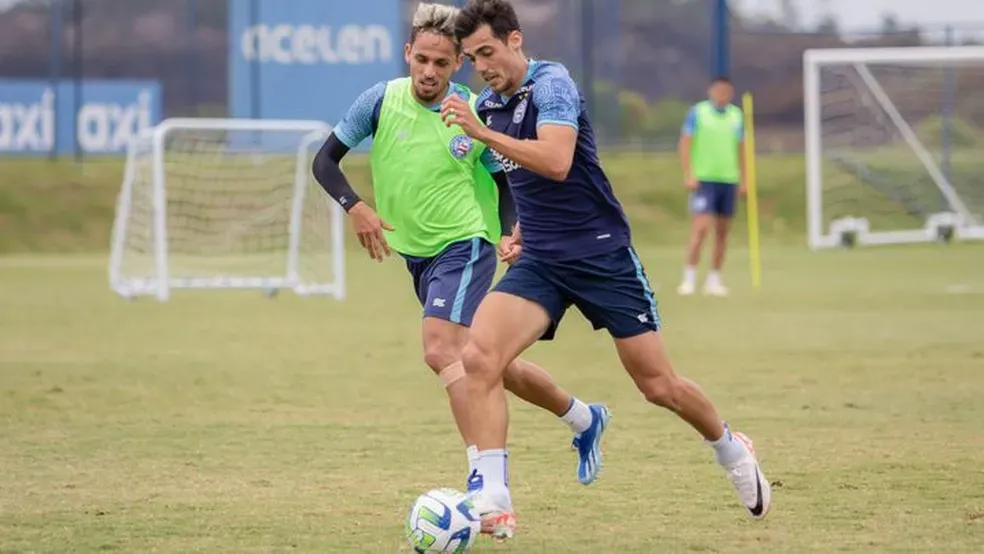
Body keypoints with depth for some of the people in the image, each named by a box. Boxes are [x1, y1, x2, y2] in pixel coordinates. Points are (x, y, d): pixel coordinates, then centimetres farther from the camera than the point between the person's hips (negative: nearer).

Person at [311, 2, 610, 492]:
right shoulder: (381, 101, -7)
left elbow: (506, 184, 3)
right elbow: (325, 161, -4)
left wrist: (510, 233, -15)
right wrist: (354, 206, -20)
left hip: (463, 246, -5)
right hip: (415, 254, 5)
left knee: (442, 351, -25)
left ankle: (484, 475, -25)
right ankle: (583, 418, 35)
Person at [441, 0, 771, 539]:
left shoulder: (551, 84, -14)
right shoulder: (488, 105, 9)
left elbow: (555, 162, -32)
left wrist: (482, 133, -36)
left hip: (602, 256, -5)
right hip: (539, 263, 5)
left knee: (659, 385, 2)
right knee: (478, 356, -21)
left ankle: (731, 451, 33)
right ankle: (493, 502, -21)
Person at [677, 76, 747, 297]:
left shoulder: (737, 115, 11)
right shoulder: (697, 112, -2)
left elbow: (741, 149, 17)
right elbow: (685, 143, -4)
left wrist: (743, 180, 12)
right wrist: (689, 175, -12)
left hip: (729, 179, 5)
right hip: (703, 179, -5)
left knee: (722, 232, 6)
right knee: (701, 227, -14)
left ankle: (714, 280, 13)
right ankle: (689, 278, -9)